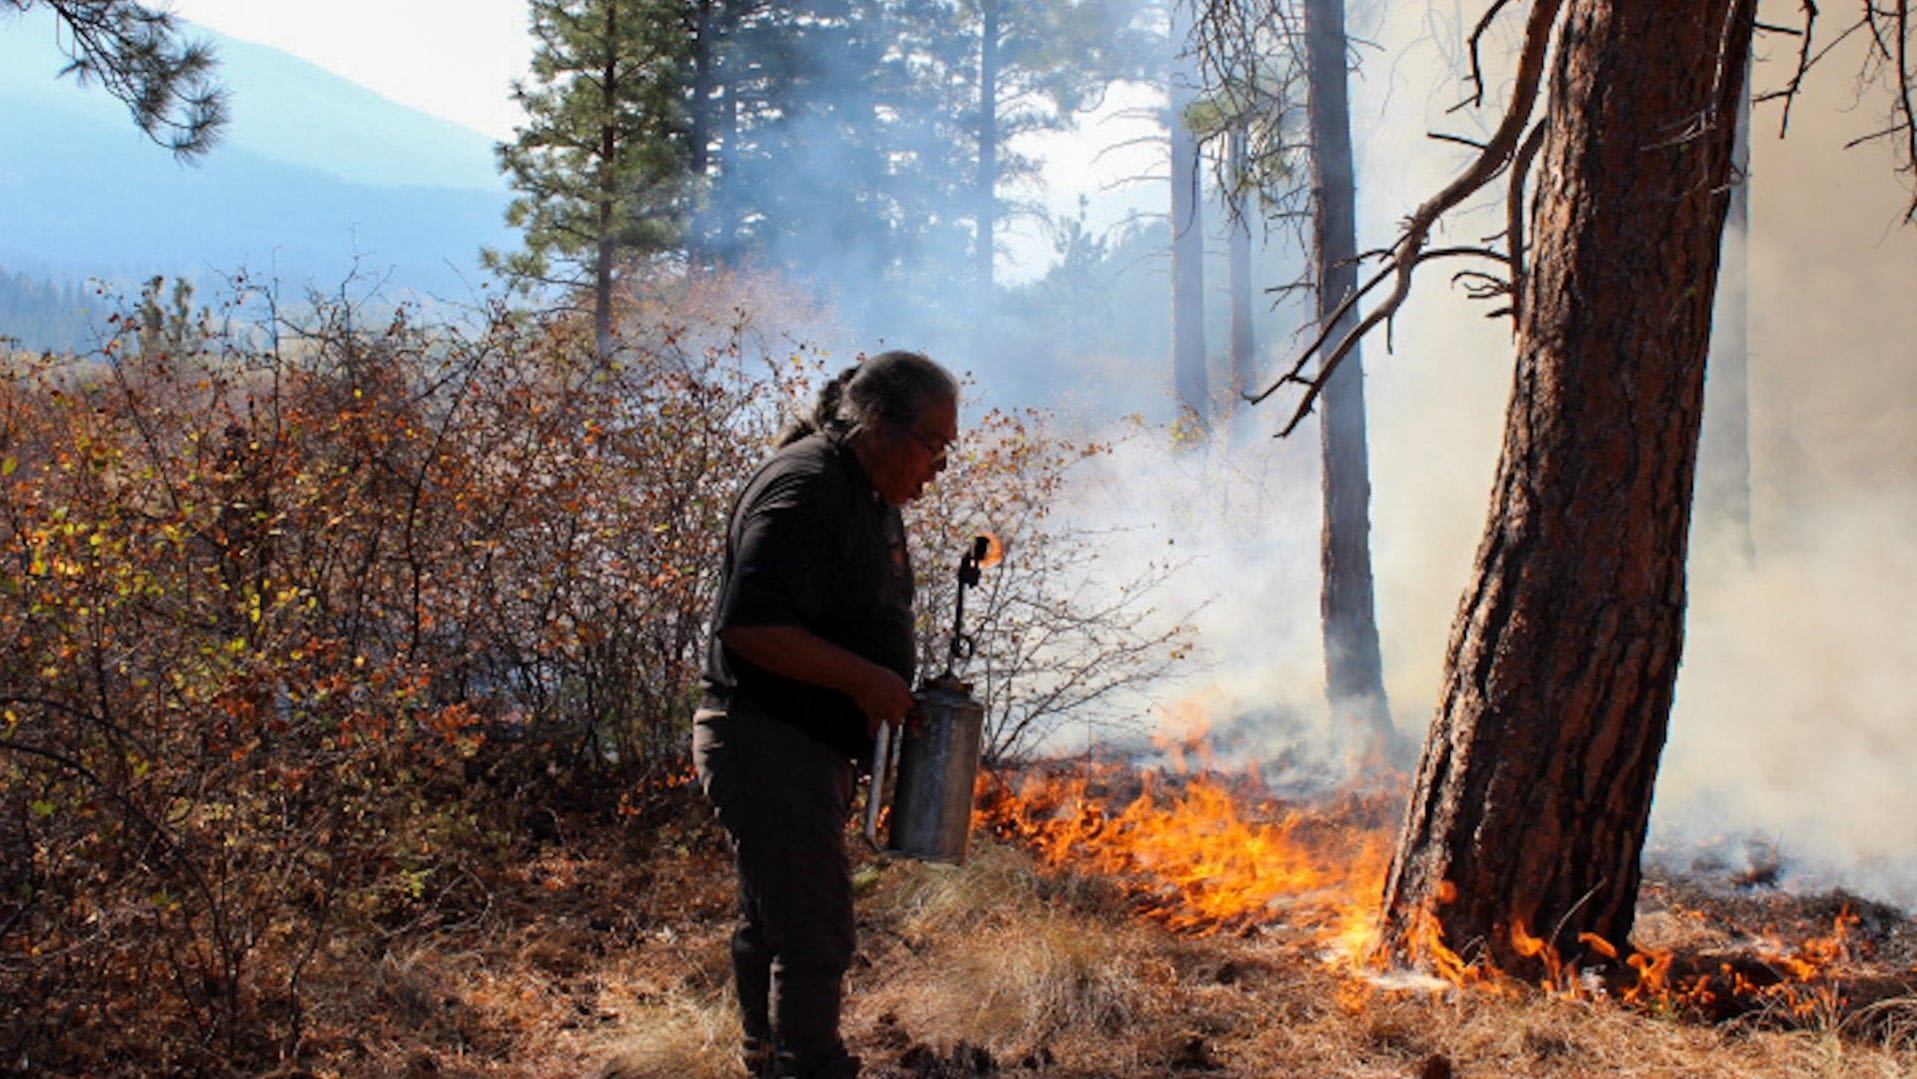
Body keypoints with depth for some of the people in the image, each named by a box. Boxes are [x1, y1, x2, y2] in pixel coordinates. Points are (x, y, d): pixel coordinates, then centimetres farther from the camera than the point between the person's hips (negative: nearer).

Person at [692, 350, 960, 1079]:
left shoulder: (871, 495, 13)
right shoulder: (804, 488, -19)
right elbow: (749, 625, -27)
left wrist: (893, 689, 12)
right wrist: (865, 680, -24)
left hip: (810, 747, 11)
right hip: (767, 745, -11)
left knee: (773, 924, 21)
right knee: (815, 934, -9)